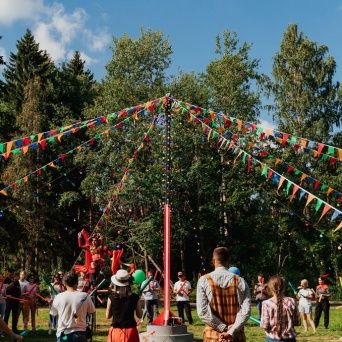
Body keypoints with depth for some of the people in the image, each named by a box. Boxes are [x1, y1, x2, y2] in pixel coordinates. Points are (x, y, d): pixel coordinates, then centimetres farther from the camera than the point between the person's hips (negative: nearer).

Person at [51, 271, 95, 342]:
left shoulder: (58, 297, -7)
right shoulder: (85, 296, -8)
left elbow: (53, 313, 8)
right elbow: (91, 311, 7)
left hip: (63, 334, 0)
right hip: (79, 334, 0)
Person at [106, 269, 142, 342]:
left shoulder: (112, 297, -6)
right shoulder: (134, 297, -5)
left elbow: (107, 316, 2)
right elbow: (139, 315, 5)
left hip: (116, 331, 0)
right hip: (131, 330, 0)